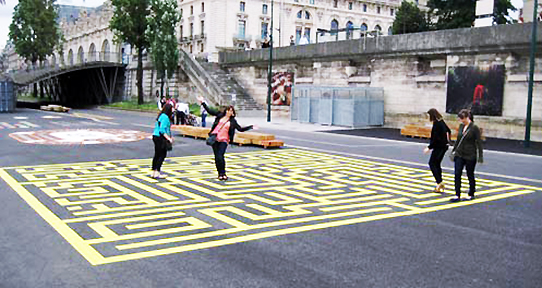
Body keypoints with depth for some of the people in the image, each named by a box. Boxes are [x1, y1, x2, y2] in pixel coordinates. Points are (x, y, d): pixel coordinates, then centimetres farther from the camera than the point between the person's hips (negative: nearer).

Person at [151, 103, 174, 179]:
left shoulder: (161, 116, 15)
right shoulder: (165, 117, -16)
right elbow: (162, 130, -22)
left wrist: (170, 137, 23)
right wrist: (168, 138, -21)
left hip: (156, 136, 10)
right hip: (160, 138, -10)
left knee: (157, 155, 14)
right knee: (162, 155, -6)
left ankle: (154, 172, 21)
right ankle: (157, 173, -6)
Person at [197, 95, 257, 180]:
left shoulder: (232, 121, 6)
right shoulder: (220, 115, 8)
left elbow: (240, 129, 8)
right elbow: (209, 111, 11)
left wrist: (251, 127, 2)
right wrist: (203, 102, 8)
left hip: (223, 140, -2)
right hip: (215, 139, 2)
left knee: (220, 156, -16)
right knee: (217, 157, 5)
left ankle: (223, 173, -3)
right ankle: (220, 173, 17)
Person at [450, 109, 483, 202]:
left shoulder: (474, 128, -11)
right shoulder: (461, 126, 6)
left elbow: (479, 143, -9)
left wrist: (480, 157, -11)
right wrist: (453, 150, 18)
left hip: (470, 156, -5)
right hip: (459, 154, 5)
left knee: (470, 175, 7)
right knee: (457, 174, -4)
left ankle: (471, 194, 24)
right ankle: (457, 195, 0)